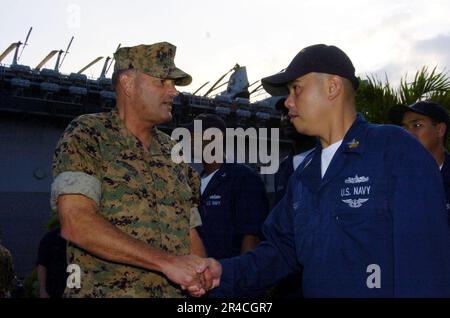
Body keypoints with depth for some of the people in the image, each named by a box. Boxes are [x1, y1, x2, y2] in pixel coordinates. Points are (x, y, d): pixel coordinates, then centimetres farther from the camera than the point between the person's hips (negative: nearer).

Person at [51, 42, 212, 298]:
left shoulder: (174, 152, 11)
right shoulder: (86, 136, -6)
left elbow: (189, 233, 12)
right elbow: (75, 223, -19)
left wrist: (201, 275, -10)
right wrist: (168, 262, -22)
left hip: (174, 291, 5)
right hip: (102, 290, -5)